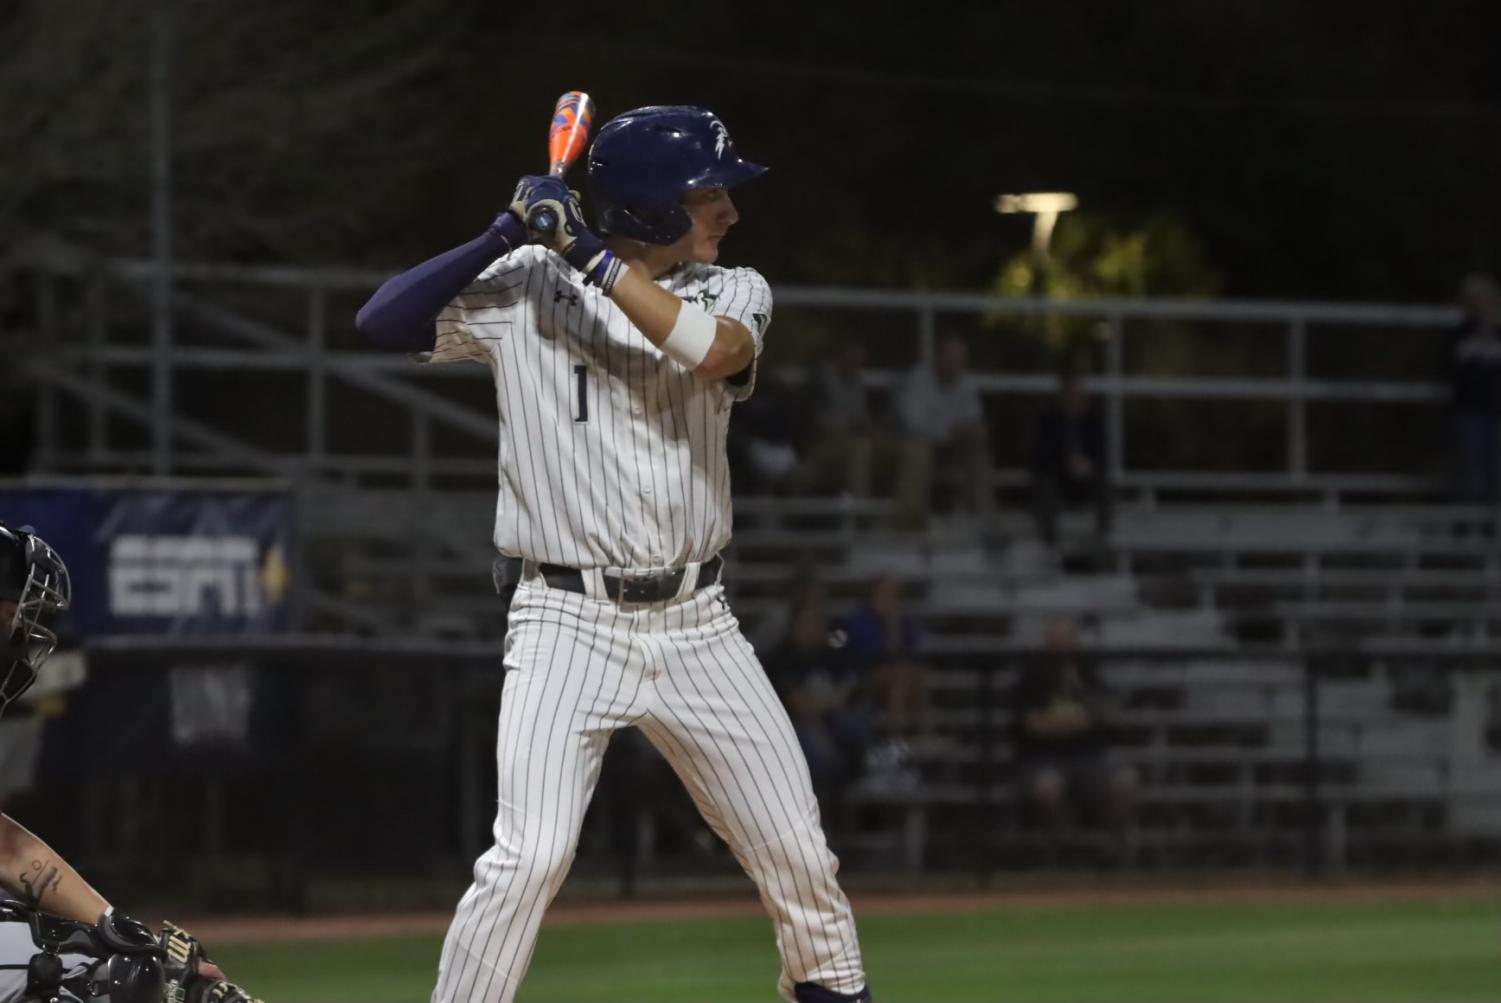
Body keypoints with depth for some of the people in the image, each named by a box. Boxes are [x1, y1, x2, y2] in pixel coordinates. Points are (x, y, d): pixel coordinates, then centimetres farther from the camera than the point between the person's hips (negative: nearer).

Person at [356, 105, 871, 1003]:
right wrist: (507, 236, -16)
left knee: (796, 850, 8)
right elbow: (382, 323, -9)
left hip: (696, 625, 3)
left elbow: (712, 350, -18)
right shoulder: (524, 287, -2)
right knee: (530, 857, -18)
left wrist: (591, 254, -19)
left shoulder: (734, 292, 4)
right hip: (569, 624, -3)